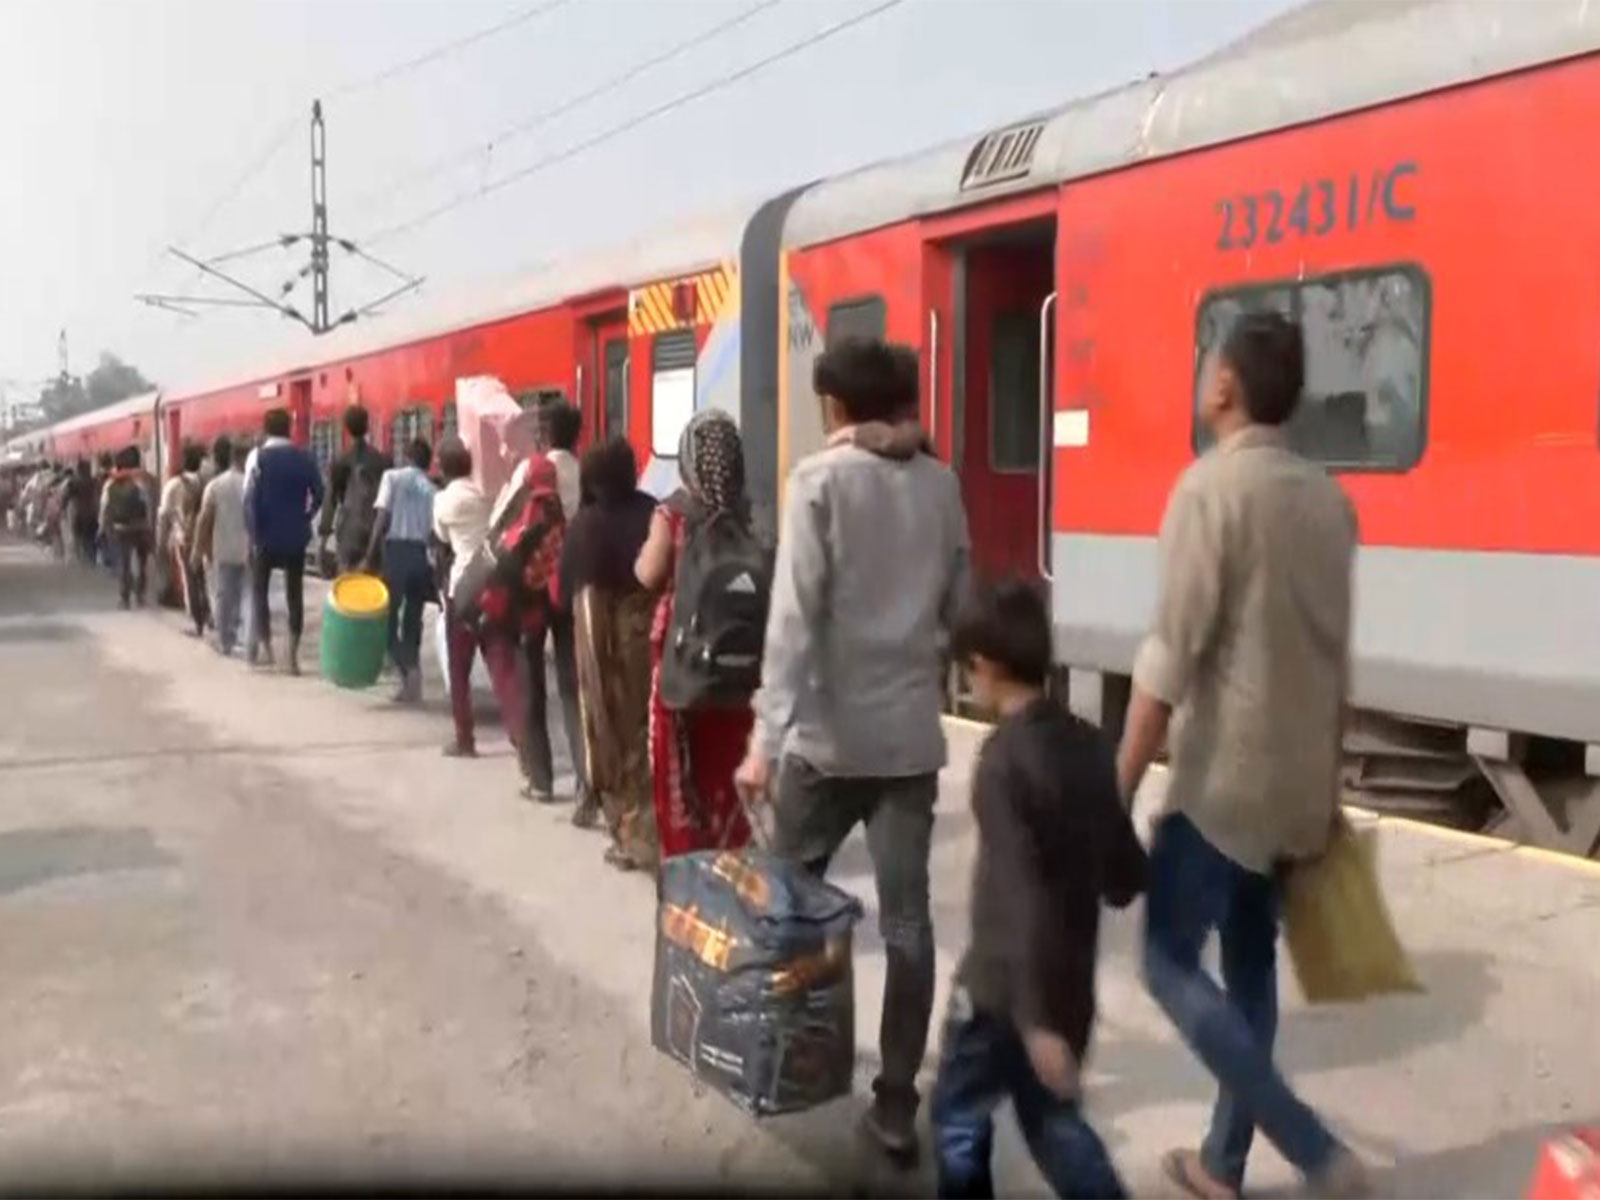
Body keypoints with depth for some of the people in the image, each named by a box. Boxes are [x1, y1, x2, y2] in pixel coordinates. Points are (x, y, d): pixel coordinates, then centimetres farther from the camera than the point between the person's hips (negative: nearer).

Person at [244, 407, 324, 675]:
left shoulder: (258, 456, -6)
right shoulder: (305, 458, 2)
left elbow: (250, 499, -11)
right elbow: (318, 495, 0)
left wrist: (254, 534, -7)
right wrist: (303, 519, 10)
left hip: (266, 536, -2)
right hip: (296, 537, 2)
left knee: (259, 590, 12)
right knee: (295, 594, 6)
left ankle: (264, 646, 3)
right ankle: (293, 655, 3)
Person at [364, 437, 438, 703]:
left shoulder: (392, 477, 4)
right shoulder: (432, 488, 13)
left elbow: (383, 518, -7)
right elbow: (436, 531, 7)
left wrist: (369, 557, -6)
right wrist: (436, 572, 10)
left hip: (397, 550, -4)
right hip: (422, 554, 4)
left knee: (388, 617, 3)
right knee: (413, 620, 13)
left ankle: (408, 669, -18)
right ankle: (411, 684, 11)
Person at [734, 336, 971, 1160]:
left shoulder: (821, 478, -7)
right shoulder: (940, 484, 7)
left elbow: (794, 617, -15)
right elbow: (958, 608, 11)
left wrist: (766, 737, -18)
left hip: (830, 732, -4)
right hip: (913, 733, 4)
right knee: (907, 918, 5)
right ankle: (896, 1101, 8)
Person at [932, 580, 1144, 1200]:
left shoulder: (1004, 760, -19)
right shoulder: (1089, 745, 2)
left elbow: (1021, 895, -24)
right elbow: (1126, 876, 7)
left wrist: (1037, 1019, -25)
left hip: (1006, 987, -6)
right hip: (1072, 984, 7)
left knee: (959, 1119, 13)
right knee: (1054, 1120, 21)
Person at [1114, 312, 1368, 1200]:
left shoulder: (1213, 485, -15)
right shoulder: (1327, 498, 8)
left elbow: (1174, 654, -19)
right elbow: (1333, 653, 13)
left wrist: (1118, 789, -14)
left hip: (1222, 776, -8)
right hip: (1300, 778, 8)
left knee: (1171, 963, 3)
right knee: (1251, 964, 16)